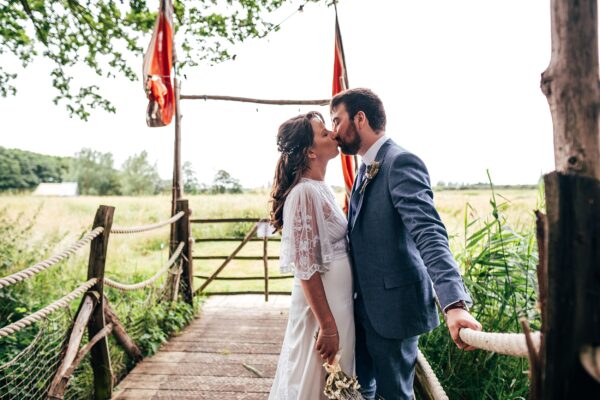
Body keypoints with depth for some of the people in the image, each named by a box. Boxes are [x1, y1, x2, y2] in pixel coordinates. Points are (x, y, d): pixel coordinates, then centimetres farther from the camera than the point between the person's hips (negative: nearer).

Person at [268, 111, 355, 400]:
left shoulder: (321, 188, 7)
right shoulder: (305, 193, -20)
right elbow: (306, 269, -22)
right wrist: (327, 326, -18)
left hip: (338, 300, 8)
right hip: (321, 305, -8)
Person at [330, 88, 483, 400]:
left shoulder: (401, 162, -19)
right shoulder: (366, 167, 11)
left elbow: (429, 233, -31)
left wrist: (454, 303, -41)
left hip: (392, 305, -8)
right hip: (365, 305, 9)